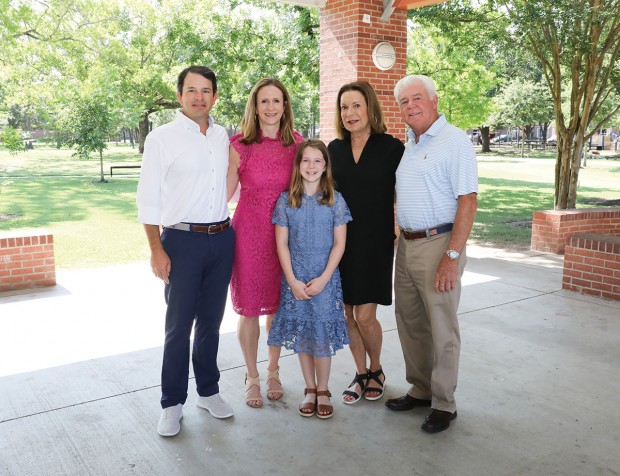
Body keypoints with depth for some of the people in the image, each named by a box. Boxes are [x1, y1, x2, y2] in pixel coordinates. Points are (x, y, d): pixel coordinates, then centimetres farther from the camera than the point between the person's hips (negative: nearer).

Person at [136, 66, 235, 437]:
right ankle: (172, 403, 18)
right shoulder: (162, 138, -5)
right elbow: (148, 198, -7)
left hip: (222, 239, 4)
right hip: (183, 240, -4)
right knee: (179, 325, 2)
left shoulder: (222, 136, 9)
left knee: (211, 321, 14)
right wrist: (157, 250, -12)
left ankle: (208, 391, 30)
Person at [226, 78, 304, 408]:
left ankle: (273, 371, 32)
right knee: (249, 308, 6)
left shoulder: (297, 143, 2)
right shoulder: (239, 145, -5)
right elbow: (225, 192, -1)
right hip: (249, 232, -2)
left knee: (279, 306, 12)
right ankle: (252, 377, 26)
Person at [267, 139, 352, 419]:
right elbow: (282, 244, 0)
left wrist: (323, 278, -10)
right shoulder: (286, 200, 0)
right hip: (295, 280, 1)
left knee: (322, 335, 1)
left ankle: (323, 391, 18)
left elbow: (339, 243, -2)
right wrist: (293, 281, -7)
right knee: (301, 335, 8)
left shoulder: (335, 200, -1)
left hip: (325, 279, -1)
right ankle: (309, 389, 24)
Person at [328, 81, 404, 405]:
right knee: (347, 313, 7)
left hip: (374, 242, -4)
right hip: (341, 240, 4)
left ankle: (376, 369, 24)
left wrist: (401, 236, -7)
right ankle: (361, 374, 27)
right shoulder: (334, 149, 7)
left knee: (364, 314, -5)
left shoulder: (392, 148, -4)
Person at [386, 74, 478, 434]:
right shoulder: (410, 144, 14)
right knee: (410, 324, 15)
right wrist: (404, 238, 12)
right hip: (407, 244, 8)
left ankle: (444, 404, 15)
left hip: (438, 244, -8)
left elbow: (468, 201, -17)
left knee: (442, 330, 1)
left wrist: (452, 256, -21)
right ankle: (421, 391, 30)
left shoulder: (455, 141, -11)